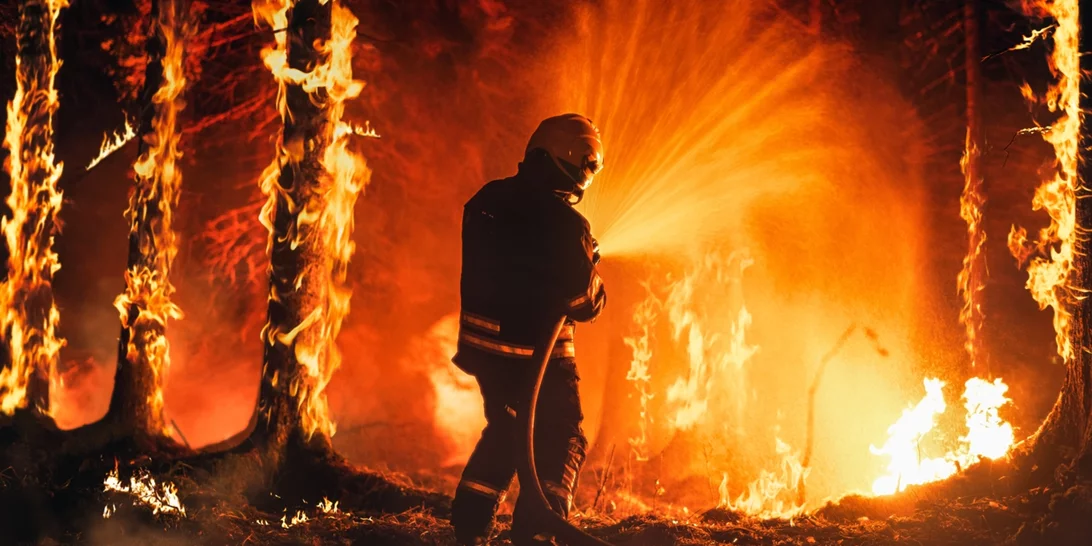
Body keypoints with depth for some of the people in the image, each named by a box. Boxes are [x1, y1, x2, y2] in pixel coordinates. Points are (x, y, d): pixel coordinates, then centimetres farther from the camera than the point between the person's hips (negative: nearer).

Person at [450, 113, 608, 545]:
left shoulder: (487, 202, 0)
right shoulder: (564, 224, -21)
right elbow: (585, 298, -14)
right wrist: (596, 293, 7)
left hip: (483, 343, 7)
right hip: (538, 352, -7)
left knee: (504, 429, 24)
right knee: (561, 441, 8)